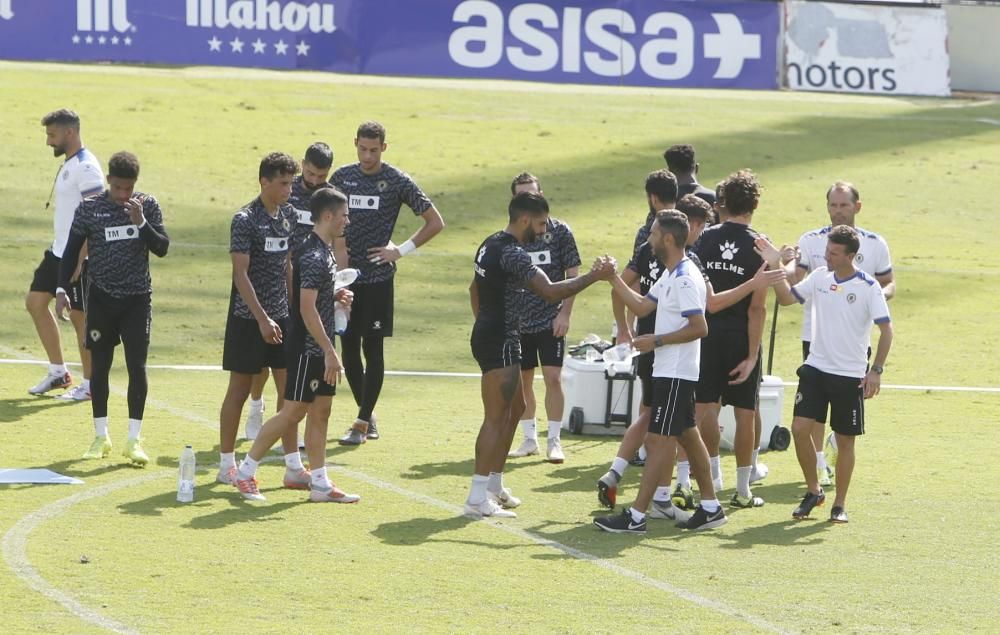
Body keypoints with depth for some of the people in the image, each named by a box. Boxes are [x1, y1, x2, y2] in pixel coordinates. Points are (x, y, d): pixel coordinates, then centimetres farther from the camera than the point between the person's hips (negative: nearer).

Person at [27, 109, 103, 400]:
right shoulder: (68, 164, 13)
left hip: (78, 256, -10)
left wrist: (79, 258, -24)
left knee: (79, 316, -2)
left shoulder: (86, 168, -18)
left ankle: (90, 384, 9)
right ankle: (58, 372, 21)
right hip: (58, 252, 10)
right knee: (35, 302, 12)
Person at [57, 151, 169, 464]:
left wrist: (141, 222, -19)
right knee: (100, 366, 6)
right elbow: (72, 249, 3)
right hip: (102, 297, 0)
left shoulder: (147, 206, -2)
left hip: (137, 298, 0)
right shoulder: (89, 208, -3)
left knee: (137, 366, -5)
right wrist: (62, 288, -4)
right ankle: (101, 436, 17)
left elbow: (162, 248, -5)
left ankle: (134, 439, -1)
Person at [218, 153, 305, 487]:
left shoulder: (288, 215, 8)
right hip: (249, 318, -6)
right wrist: (262, 318, -22)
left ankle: (294, 466, 6)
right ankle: (226, 465, 12)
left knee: (288, 390, 4)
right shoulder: (246, 220, -14)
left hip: (281, 316, 6)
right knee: (240, 389, 2)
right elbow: (241, 274, -17)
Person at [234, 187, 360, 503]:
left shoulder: (324, 251, 12)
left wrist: (335, 296, 10)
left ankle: (320, 483, 13)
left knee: (320, 412, 10)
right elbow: (307, 309, -25)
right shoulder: (313, 257, -19)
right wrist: (330, 351, -25)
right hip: (307, 349, -10)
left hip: (321, 350, 10)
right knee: (293, 412, -5)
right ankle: (246, 471, 4)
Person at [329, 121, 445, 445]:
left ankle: (362, 423, 1)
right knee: (349, 348, 6)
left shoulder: (397, 181, -3)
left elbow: (435, 222, 1)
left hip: (378, 277, -4)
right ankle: (368, 416, 21)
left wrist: (401, 250, -5)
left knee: (373, 348, -3)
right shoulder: (342, 177, 7)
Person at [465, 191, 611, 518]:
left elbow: (474, 289, 24)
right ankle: (478, 498, -8)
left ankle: (495, 485, 25)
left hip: (486, 336, 11)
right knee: (496, 418, -8)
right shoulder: (512, 254, -20)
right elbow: (550, 291, -29)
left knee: (515, 408, 19)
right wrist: (595, 275, -25)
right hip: (500, 343, -11)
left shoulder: (491, 245, 12)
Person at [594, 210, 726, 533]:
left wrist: (656, 341, -21)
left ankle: (636, 516, -10)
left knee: (659, 440, -9)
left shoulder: (685, 279, -19)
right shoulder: (670, 276, 13)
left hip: (675, 373, -11)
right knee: (687, 435, 15)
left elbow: (699, 327, -24)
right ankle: (710, 507, 22)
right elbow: (642, 306, 19)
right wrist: (614, 279, 11)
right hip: (669, 370, 11)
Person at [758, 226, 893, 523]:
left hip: (851, 375, -4)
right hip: (816, 367, 4)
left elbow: (886, 330, -8)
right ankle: (813, 491, 12)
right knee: (800, 428, -7)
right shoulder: (819, 277, 2)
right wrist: (775, 266, -4)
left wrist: (876, 370, -13)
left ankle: (839, 505, 16)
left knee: (845, 440, 4)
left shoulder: (868, 287, -11)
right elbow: (787, 297, 8)